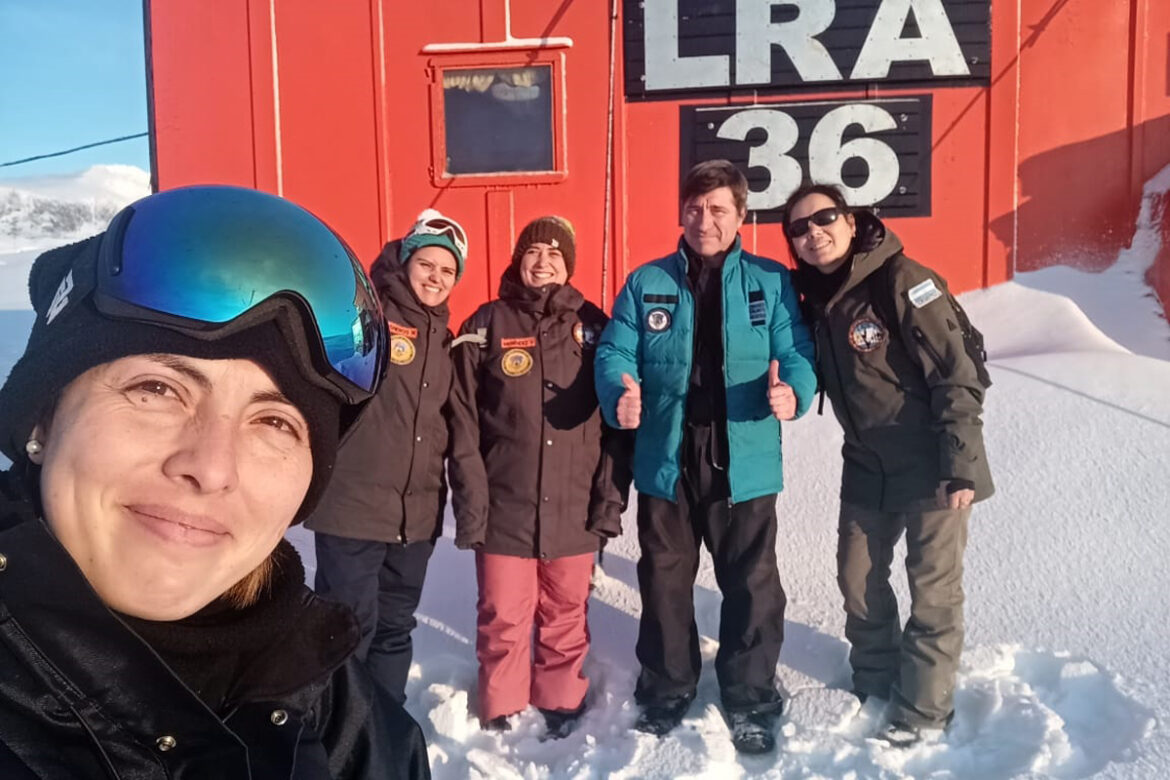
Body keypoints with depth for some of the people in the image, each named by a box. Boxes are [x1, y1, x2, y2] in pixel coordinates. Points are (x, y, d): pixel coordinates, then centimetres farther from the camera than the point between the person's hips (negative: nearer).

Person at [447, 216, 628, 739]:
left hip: (574, 508, 1)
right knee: (503, 617, 8)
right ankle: (501, 713, 29)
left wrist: (610, 499, -1)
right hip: (504, 506, -1)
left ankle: (561, 703, 33)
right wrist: (471, 502, -7)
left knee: (566, 616, 13)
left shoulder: (593, 326, 5)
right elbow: (464, 425, -2)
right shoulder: (486, 326, 1)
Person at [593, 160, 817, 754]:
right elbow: (614, 354, -2)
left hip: (744, 466, 0)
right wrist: (620, 394, -24)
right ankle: (665, 689, 37)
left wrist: (792, 392, -25)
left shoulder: (771, 283, 2)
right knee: (664, 583, 15)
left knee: (752, 586, 11)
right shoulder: (647, 283, 2)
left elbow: (797, 356, -2)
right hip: (664, 464, 1)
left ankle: (751, 698, 32)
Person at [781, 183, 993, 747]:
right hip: (866, 469, 7)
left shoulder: (902, 281, -18)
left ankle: (923, 710, 24)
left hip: (934, 467, -6)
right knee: (858, 579, 14)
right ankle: (874, 685, 36)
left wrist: (961, 467, -20)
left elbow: (957, 378, -19)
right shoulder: (817, 298, 3)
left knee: (933, 590, 7)